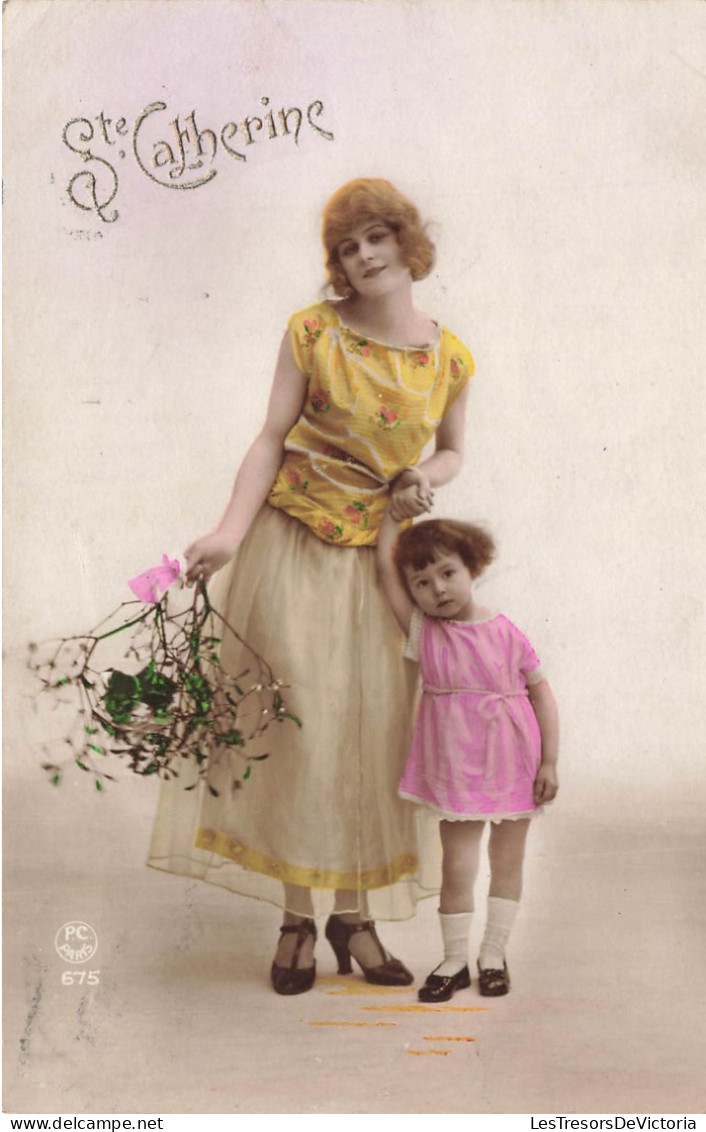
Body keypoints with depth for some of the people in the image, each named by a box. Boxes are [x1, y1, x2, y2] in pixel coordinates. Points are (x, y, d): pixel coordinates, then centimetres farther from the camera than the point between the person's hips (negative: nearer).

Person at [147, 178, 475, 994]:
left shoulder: (449, 357, 4)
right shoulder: (312, 332, -3)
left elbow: (451, 449, 17)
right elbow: (272, 437, -5)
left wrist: (426, 480, -6)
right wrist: (232, 530, -17)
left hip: (376, 554, 3)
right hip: (292, 544, -2)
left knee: (371, 728, 4)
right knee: (296, 721, -2)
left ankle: (353, 914, 18)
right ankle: (298, 917, 10)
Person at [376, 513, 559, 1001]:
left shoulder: (506, 633, -4)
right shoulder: (423, 632, -4)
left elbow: (541, 691, -1)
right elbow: (386, 563, -10)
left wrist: (549, 762, -5)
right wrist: (394, 508, -3)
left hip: (514, 766, 1)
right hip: (457, 768, 0)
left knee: (508, 861, 12)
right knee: (457, 866, 1)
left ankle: (494, 954, 28)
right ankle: (455, 960, 19)